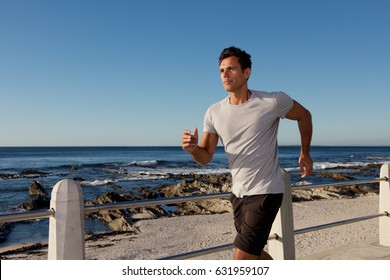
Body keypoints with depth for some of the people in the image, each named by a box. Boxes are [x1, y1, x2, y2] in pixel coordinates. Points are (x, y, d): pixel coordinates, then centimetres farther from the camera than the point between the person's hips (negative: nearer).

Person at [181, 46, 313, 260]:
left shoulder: (273, 102, -13)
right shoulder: (214, 112, -1)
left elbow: (304, 116, 7)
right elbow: (205, 158, 0)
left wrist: (305, 153, 11)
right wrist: (192, 148, -22)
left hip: (265, 193, -6)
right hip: (238, 193, 6)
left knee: (241, 260, -8)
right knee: (254, 254, 21)